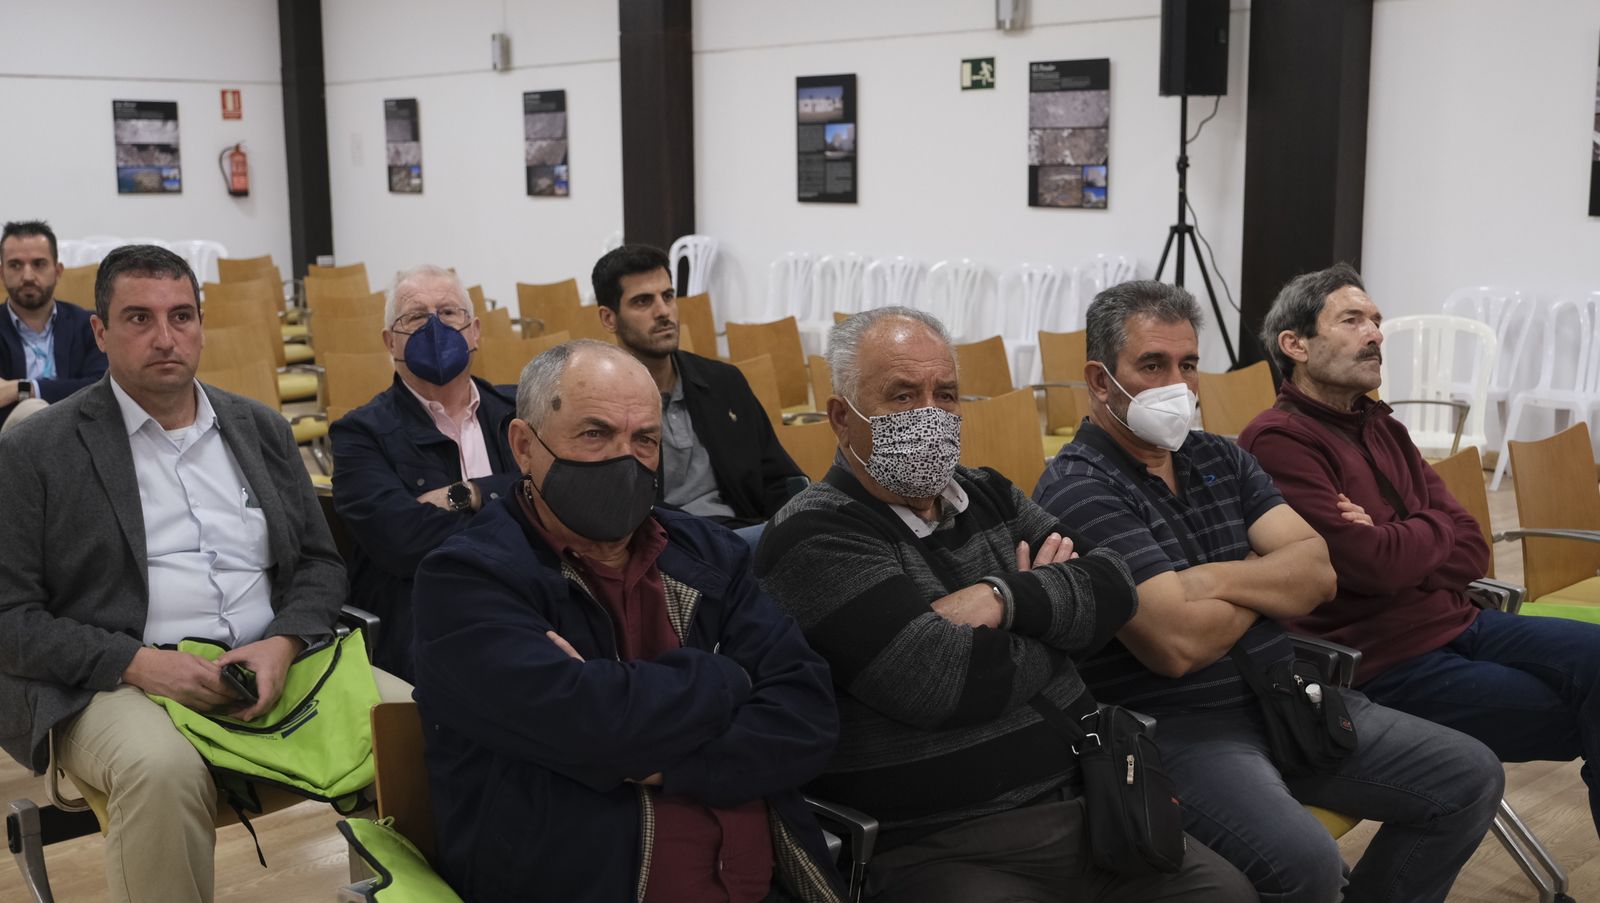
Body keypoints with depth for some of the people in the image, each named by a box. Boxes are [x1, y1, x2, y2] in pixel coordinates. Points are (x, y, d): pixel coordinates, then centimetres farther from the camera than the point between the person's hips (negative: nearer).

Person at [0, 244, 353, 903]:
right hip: (115, 687, -3)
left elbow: (319, 561, 16)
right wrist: (139, 662, -15)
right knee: (162, 769, -38)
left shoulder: (260, 429, 16)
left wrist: (283, 644, -6)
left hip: (272, 668, 4)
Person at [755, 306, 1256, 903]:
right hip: (936, 849, -6)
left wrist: (1004, 600, -15)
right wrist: (1053, 614, -2)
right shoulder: (813, 539, -10)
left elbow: (1113, 586, 3)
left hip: (1083, 805, 6)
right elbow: (946, 680, -20)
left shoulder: (989, 496, 14)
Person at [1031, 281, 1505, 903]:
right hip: (1175, 728, -8)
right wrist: (1267, 576, -2)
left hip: (1282, 694, 8)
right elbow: (1180, 643, -21)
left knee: (1470, 777, 4)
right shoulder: (1077, 491, -14)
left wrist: (1216, 579, -16)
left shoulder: (1220, 459, 11)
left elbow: (1319, 572, 2)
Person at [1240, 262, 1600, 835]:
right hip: (1385, 664, -8)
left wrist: (1392, 548, -12)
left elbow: (1471, 551, 9)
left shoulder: (1381, 427, 15)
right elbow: (1376, 566, -22)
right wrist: (1433, 526, 0)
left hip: (1455, 621, 8)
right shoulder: (1279, 441, -14)